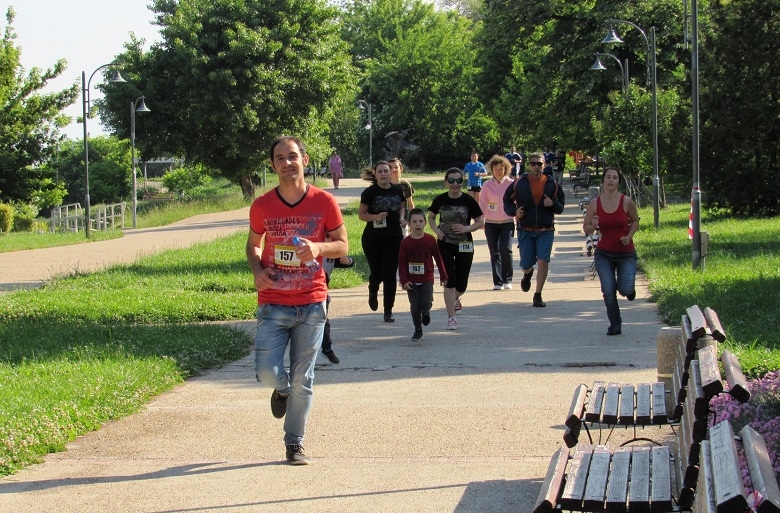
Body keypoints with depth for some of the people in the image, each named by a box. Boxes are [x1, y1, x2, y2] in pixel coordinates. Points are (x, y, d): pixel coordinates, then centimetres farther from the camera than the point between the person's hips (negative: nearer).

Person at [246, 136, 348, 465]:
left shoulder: (324, 202, -3)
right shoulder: (262, 206, -1)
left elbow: (342, 245, 4)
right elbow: (252, 245, 13)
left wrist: (318, 247, -17)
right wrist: (257, 270, -8)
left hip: (311, 304, 0)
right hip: (273, 304, 0)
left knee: (302, 380, 4)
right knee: (268, 373, -11)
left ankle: (295, 443, 18)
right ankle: (282, 390, 27)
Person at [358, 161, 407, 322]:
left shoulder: (398, 190, 2)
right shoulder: (370, 192, -8)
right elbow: (361, 214, -5)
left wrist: (401, 217, -2)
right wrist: (376, 217, -23)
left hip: (394, 238, 2)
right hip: (373, 238, -2)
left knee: (390, 273, -2)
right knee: (376, 273, 3)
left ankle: (388, 310, 6)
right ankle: (373, 293, 40)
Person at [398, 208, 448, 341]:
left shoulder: (430, 240, -4)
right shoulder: (406, 242, -6)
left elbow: (438, 258, 5)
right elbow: (401, 263, -3)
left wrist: (443, 276, 10)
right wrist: (404, 281, -10)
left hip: (427, 280, 0)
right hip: (411, 281, 0)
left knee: (425, 304, -12)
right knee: (415, 307, 2)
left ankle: (426, 312, 24)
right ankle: (418, 331, 19)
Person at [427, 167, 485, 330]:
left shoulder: (468, 201, -9)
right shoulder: (440, 200, -4)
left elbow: (480, 222, -2)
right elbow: (431, 217, 12)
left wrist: (466, 228, -19)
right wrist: (436, 230, -7)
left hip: (464, 246, 0)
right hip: (445, 245, 0)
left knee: (461, 284, 8)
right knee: (449, 280, -7)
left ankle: (454, 299, 44)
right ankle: (451, 317, 1)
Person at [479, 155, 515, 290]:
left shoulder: (511, 184, -1)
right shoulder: (487, 185, 1)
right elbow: (482, 204, 4)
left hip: (507, 223, -2)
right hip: (491, 223, 2)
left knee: (505, 249, -16)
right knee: (494, 253, 1)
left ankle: (507, 280, -3)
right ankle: (497, 282, 8)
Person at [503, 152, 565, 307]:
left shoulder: (552, 185, 3)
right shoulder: (519, 184, 0)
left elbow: (561, 206, 9)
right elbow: (507, 201, 9)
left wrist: (553, 204, -13)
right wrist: (514, 211, -11)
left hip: (546, 230, 0)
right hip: (525, 230, 0)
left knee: (543, 261, -12)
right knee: (526, 264, 5)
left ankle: (538, 295, 0)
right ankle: (527, 273, 45)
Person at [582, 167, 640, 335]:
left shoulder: (627, 202, -8)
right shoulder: (594, 204, -5)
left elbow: (635, 221, 8)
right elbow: (586, 228, 2)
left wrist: (629, 236, -9)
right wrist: (593, 226, -21)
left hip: (626, 253, -1)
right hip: (604, 254, 1)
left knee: (625, 290, -13)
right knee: (608, 291, -8)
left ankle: (629, 289, 27)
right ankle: (615, 325, 10)